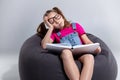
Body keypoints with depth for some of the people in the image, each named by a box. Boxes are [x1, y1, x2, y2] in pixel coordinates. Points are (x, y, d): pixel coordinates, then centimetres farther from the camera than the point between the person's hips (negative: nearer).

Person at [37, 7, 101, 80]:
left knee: (89, 56, -36)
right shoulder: (54, 33, 18)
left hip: (81, 54, 1)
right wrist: (51, 28, 5)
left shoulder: (75, 26, 21)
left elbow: (87, 41, 13)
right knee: (66, 51, -37)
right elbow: (44, 46, -1)